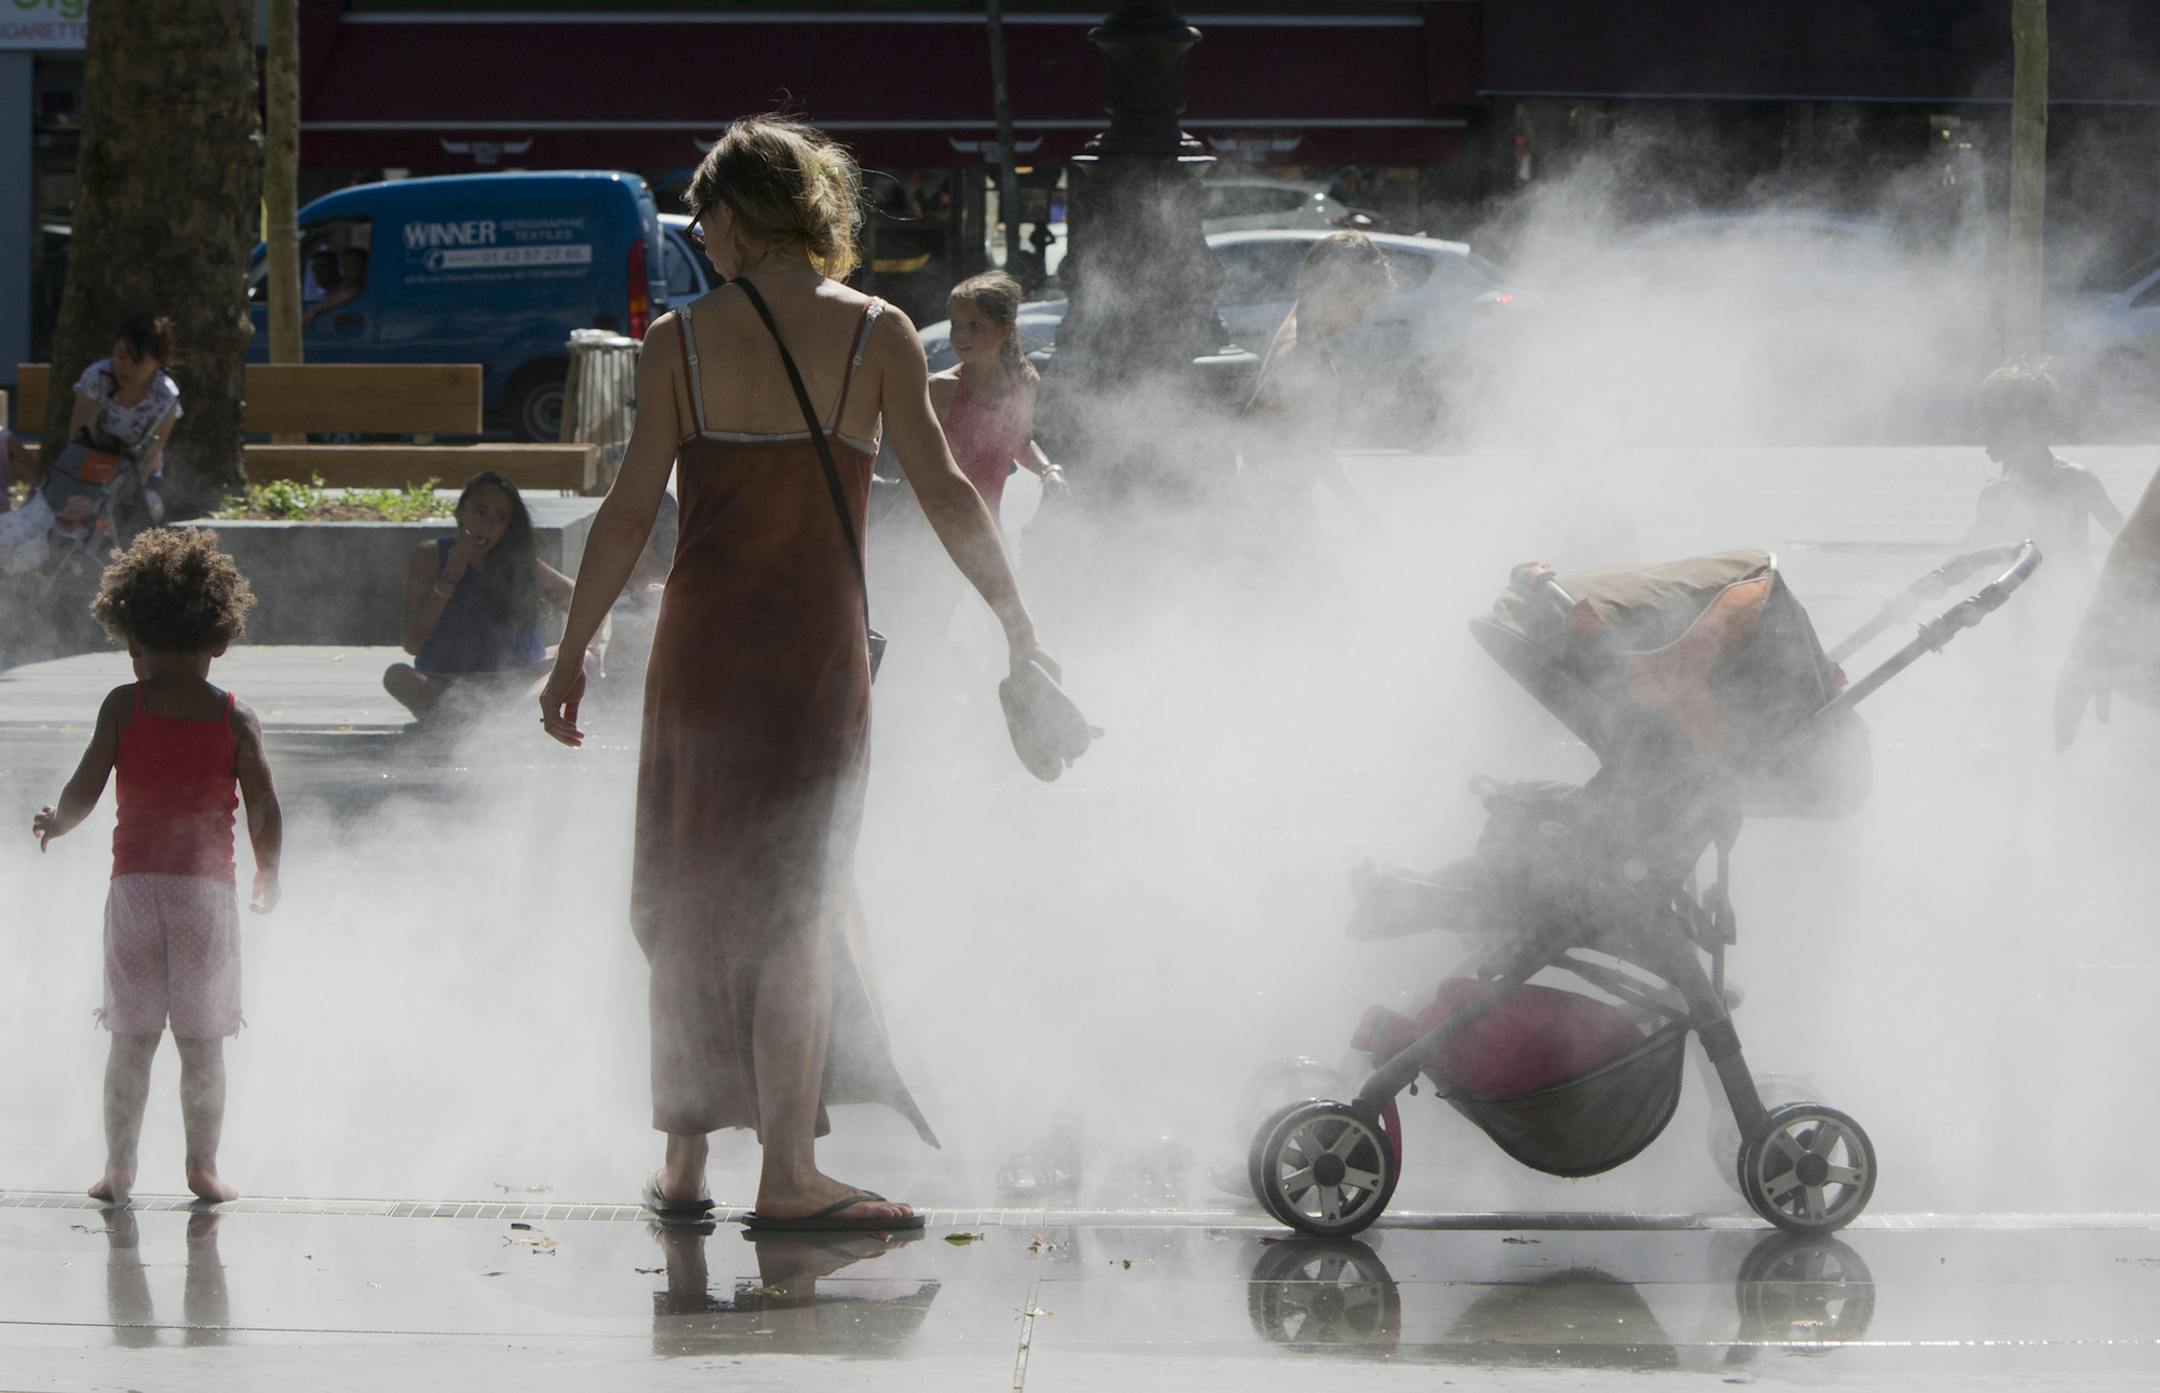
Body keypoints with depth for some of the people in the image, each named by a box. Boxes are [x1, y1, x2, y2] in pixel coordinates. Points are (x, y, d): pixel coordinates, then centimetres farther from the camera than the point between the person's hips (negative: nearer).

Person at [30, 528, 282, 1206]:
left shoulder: (124, 706, -2)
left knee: (132, 1038, 7)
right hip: (208, 889, 0)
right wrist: (266, 881, 15)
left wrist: (53, 825, 16)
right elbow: (266, 812, 0)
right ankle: (202, 1168, 8)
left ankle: (118, 1167, 6)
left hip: (135, 887, 0)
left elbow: (83, 792, -4)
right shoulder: (235, 718, 0)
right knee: (202, 1042, 7)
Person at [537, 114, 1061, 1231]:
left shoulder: (680, 342, -1)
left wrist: (574, 649, 3)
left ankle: (683, 1161, 17)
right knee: (796, 903, 2)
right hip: (818, 643, -1)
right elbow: (944, 491, -2)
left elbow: (631, 508, -3)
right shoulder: (876, 335, -2)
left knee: (691, 898, 11)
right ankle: (786, 1173, -3)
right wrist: (1017, 626, 7)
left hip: (701, 638, 1)